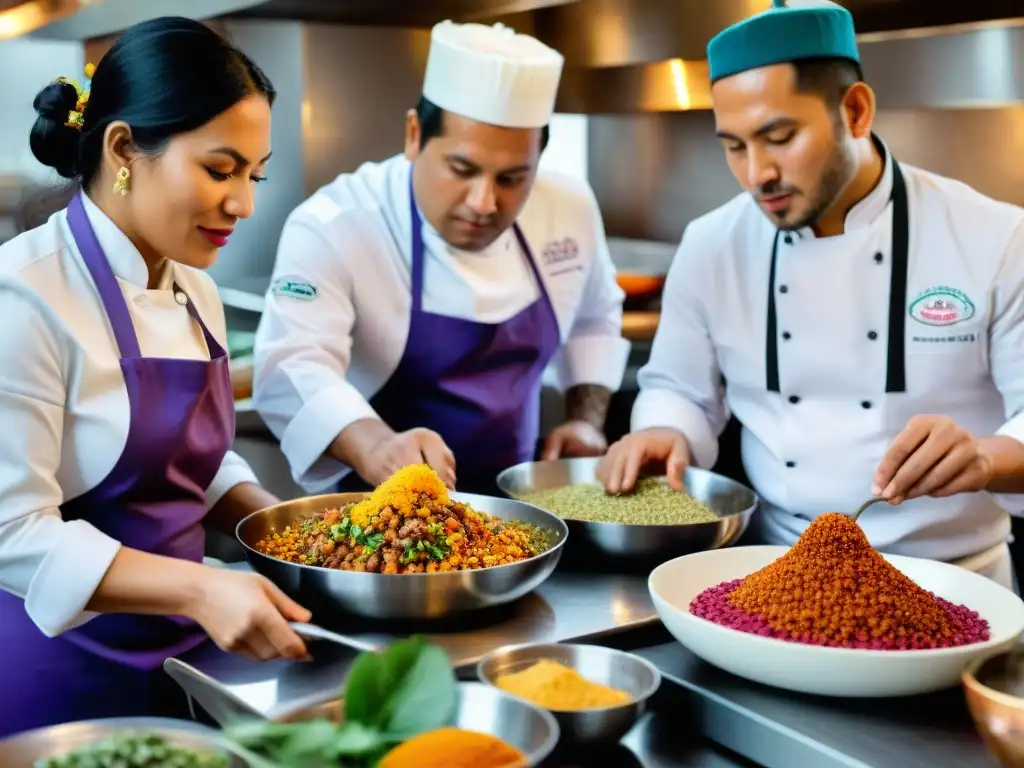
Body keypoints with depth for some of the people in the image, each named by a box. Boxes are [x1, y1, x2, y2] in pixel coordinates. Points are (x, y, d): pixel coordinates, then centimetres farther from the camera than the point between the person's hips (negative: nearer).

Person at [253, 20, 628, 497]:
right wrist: (376, 450, -50)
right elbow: (292, 369, -33)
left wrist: (587, 420, 3)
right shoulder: (332, 229, -19)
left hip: (511, 501, 4)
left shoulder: (570, 210, -2)